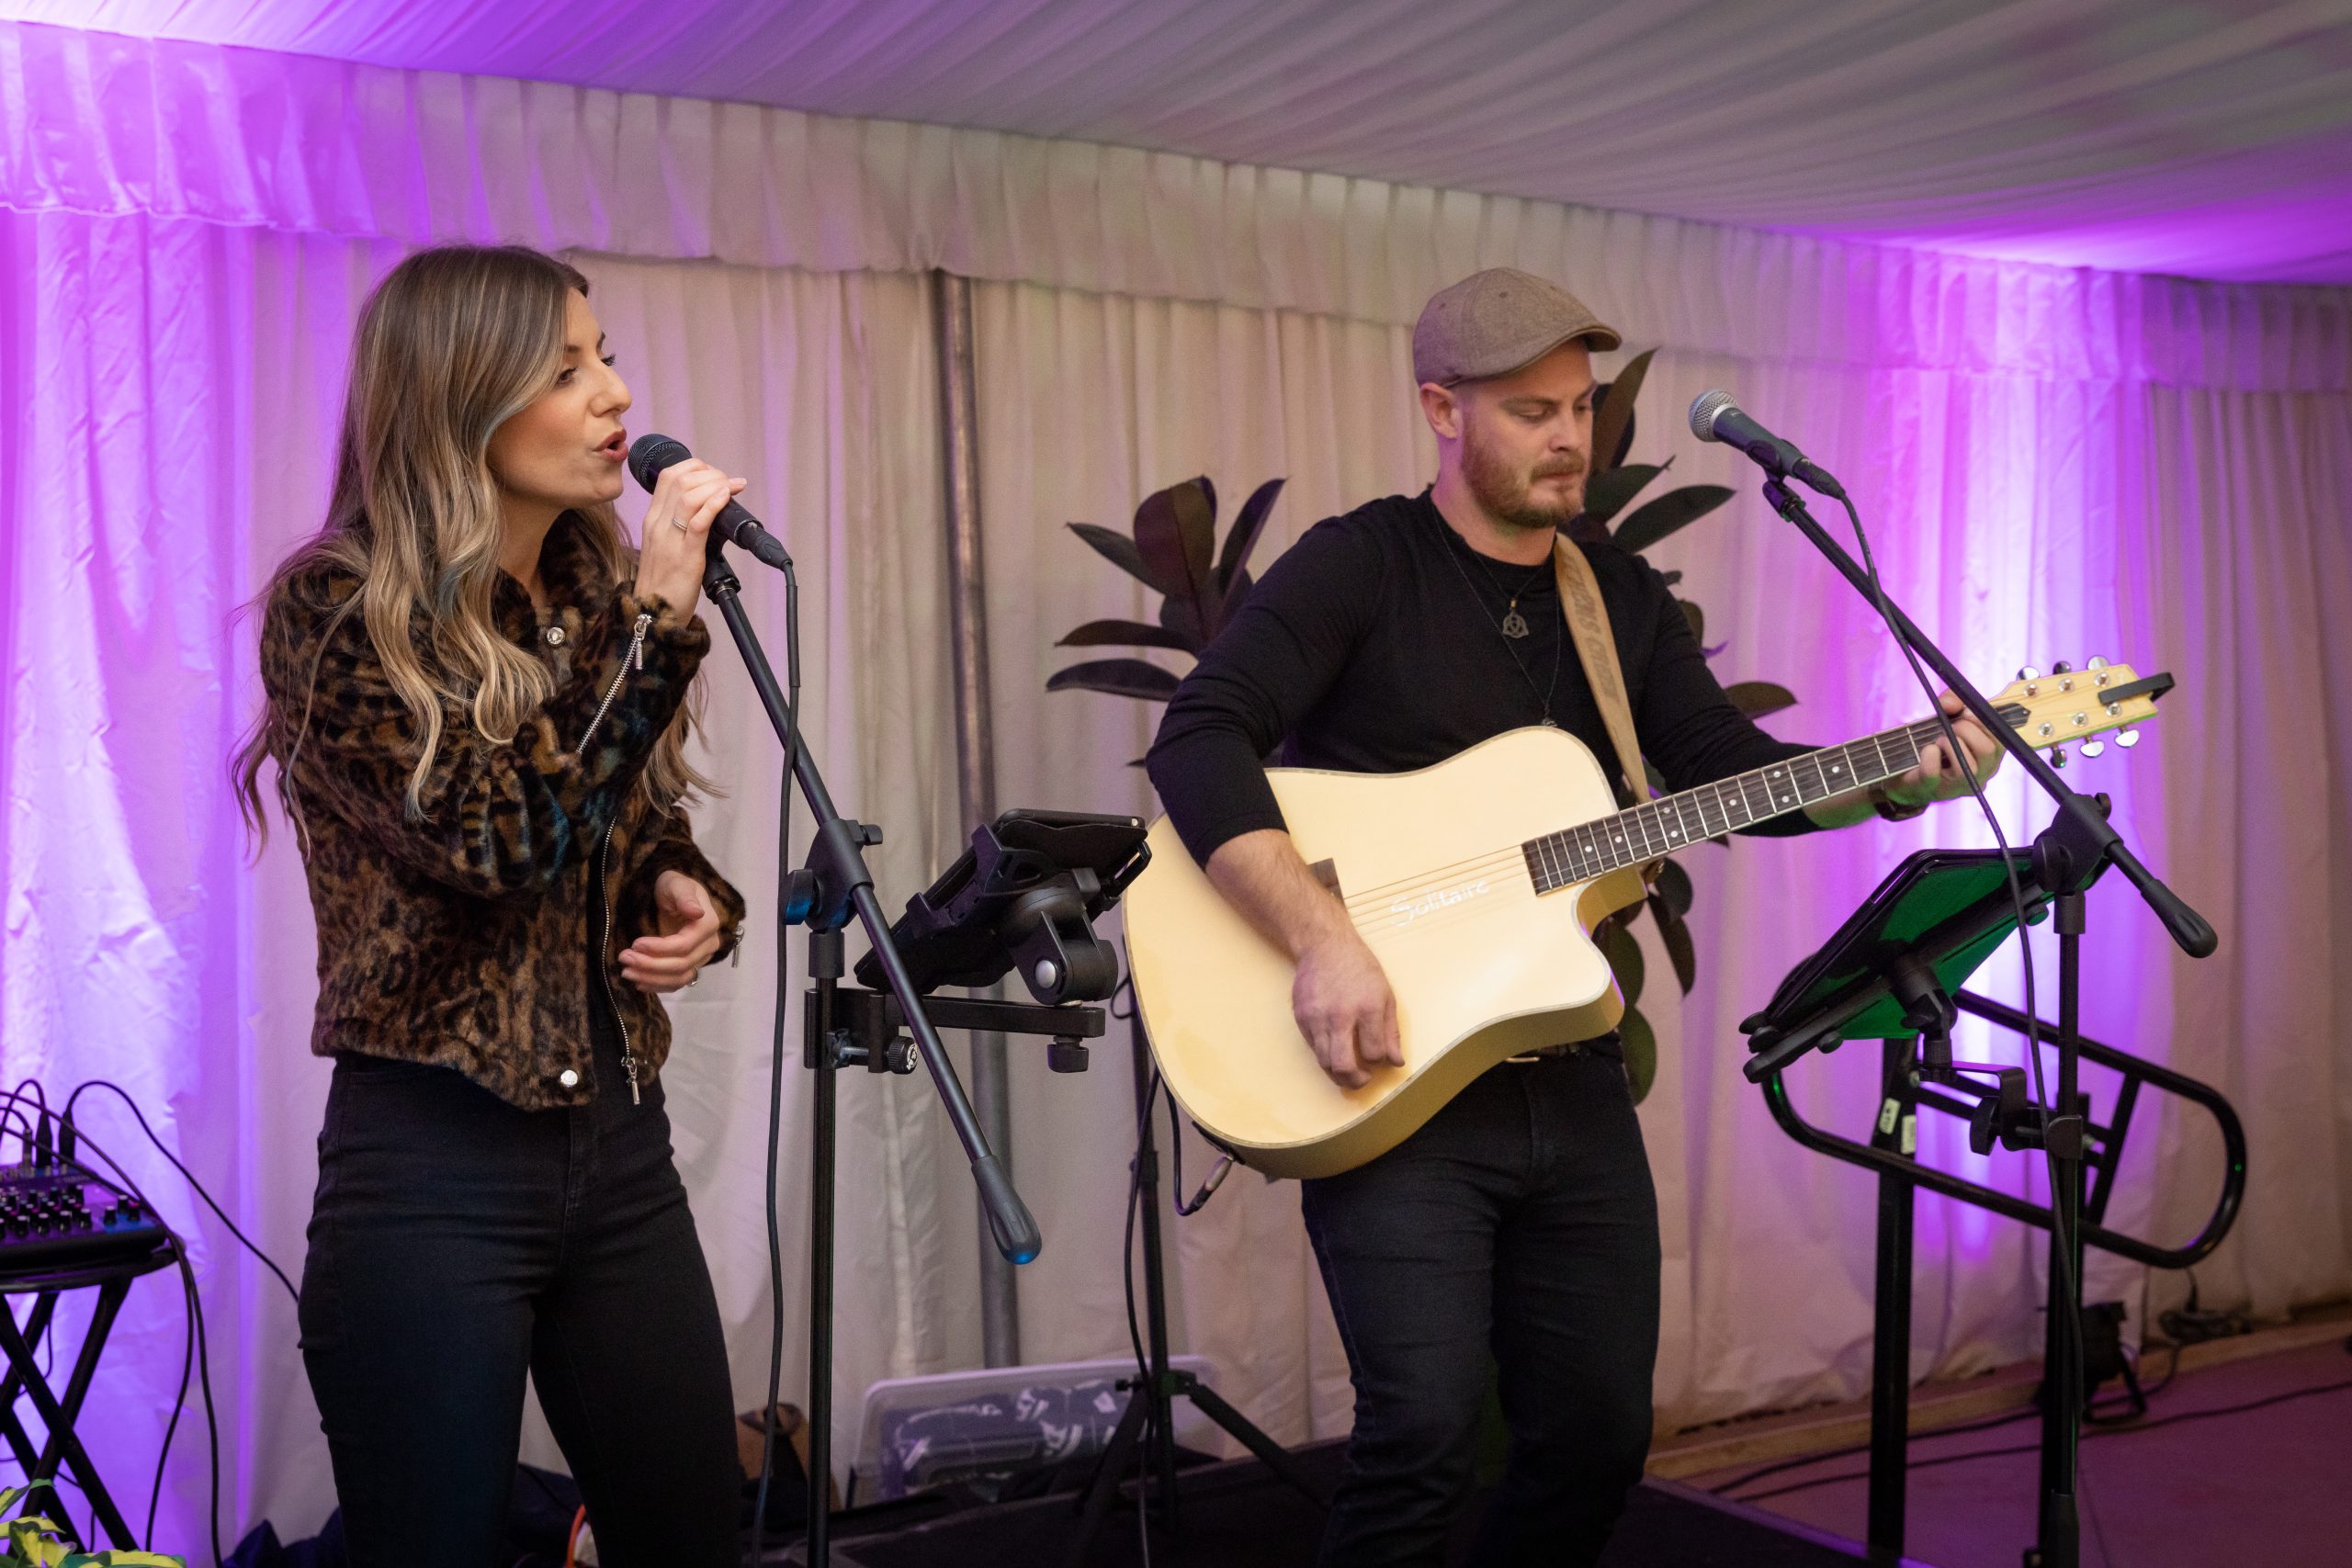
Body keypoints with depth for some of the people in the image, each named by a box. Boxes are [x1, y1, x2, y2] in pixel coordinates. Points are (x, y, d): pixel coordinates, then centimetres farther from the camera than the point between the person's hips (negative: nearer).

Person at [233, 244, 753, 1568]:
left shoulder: (599, 591, 7)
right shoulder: (340, 607, -11)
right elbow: (510, 842, -22)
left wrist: (685, 894, -1)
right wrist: (658, 621, -23)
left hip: (621, 1141, 6)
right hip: (435, 1163, -6)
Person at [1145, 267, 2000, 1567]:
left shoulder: (1624, 599, 13)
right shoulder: (1359, 567, -7)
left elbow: (1727, 769, 7)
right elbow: (1198, 741, -18)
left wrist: (1898, 779, -11)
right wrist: (1323, 944, -28)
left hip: (1568, 1079, 6)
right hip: (1390, 1077, -6)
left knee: (1600, 1434, 11)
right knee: (1425, 1427, -17)